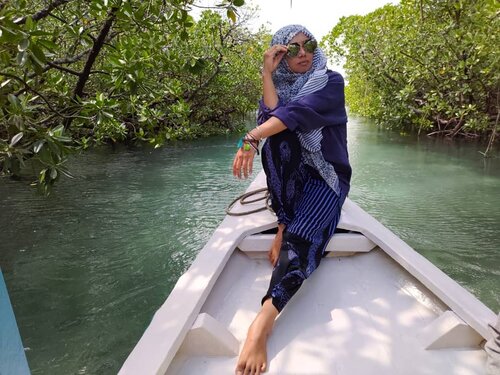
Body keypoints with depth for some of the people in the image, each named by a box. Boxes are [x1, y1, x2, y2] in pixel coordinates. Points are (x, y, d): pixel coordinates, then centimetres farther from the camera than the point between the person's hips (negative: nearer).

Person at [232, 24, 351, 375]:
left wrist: (252, 137, -36)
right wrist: (267, 73, -14)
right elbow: (274, 114, -14)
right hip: (290, 174, 4)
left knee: (301, 237, -30)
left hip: (326, 176, -3)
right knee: (278, 133, -28)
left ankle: (264, 320, -41)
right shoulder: (281, 85, 10)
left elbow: (297, 112, -24)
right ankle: (286, 222, -25)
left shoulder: (331, 82, -3)